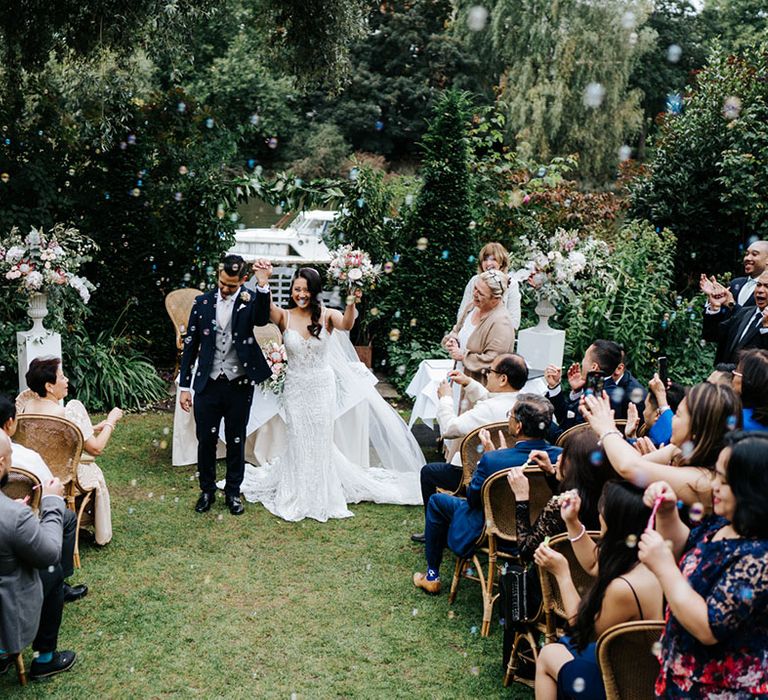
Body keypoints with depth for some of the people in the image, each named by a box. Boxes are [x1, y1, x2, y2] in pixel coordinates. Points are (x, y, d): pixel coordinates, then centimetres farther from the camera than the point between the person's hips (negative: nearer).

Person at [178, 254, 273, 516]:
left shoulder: (250, 301, -4)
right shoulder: (202, 302, 1)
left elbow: (262, 319, -27)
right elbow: (190, 345, 4)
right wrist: (184, 386, 3)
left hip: (239, 386, -1)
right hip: (208, 384, 2)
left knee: (236, 442, 11)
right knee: (205, 440, 9)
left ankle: (233, 492, 27)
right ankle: (207, 491, 28)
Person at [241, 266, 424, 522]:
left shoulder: (327, 316, -9)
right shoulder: (285, 316, -6)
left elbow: (346, 324, -29)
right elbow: (267, 309, -26)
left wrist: (350, 305, -50)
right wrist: (262, 285, -46)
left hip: (322, 388, -1)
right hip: (295, 388, 1)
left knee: (320, 441, 10)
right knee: (299, 442, 10)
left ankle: (321, 496, 28)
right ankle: (298, 496, 27)